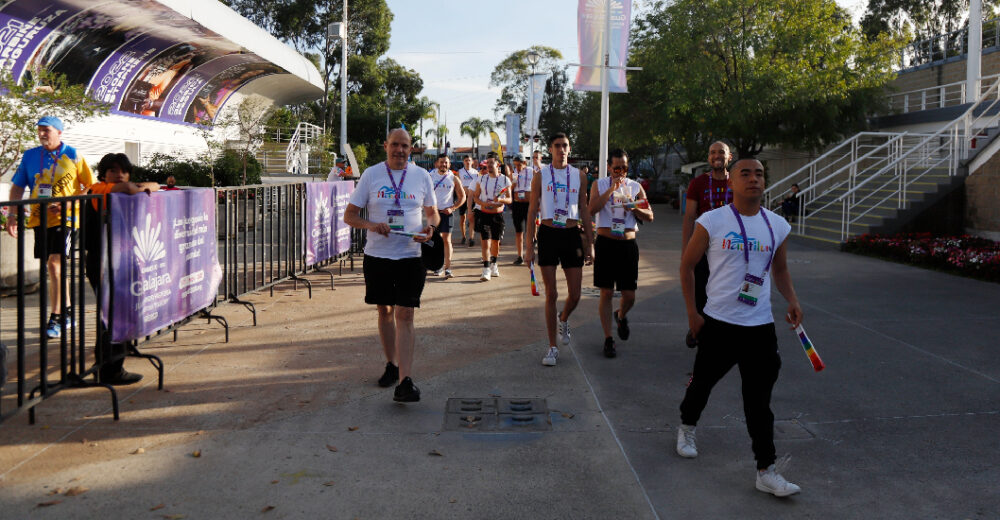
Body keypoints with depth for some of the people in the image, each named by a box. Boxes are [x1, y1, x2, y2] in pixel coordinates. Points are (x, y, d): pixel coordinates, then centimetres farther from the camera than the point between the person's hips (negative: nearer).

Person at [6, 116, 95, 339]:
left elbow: (89, 187, -1)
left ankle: (56, 318, -8)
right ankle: (68, 310, 27)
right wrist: (13, 214, 2)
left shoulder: (73, 155, -1)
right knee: (52, 267, 11)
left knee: (55, 264, -14)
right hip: (40, 218, 5)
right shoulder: (30, 156, 9)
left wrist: (68, 205, -13)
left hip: (65, 218, -5)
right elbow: (17, 187, 12)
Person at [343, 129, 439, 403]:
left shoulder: (422, 176, 6)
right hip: (377, 255, 1)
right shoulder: (371, 174, 3)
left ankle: (404, 380, -11)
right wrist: (371, 225, -16)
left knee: (405, 315, -8)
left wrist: (430, 227, -8)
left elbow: (433, 213, 16)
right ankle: (391, 365, 32)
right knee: (385, 312, 13)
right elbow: (349, 215, 4)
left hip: (411, 256, -1)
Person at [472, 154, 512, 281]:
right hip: (483, 214, 0)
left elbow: (509, 199, 0)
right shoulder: (482, 179, 5)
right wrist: (484, 203, -14)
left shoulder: (505, 180, 0)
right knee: (485, 241, -9)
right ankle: (486, 270, -10)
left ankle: (493, 264, 32)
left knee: (495, 242, 9)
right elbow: (475, 197, 6)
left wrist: (501, 200, -21)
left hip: (498, 215, 0)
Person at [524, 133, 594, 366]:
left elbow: (585, 211, 10)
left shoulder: (579, 176, 6)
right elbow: (532, 211, 2)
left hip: (572, 235, 2)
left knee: (575, 295, 3)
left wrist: (590, 243, 5)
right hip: (548, 234, -2)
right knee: (551, 294, 0)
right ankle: (553, 347, 10)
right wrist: (529, 246, -3)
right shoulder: (541, 176, 1)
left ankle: (563, 320, 38)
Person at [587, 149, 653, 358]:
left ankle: (621, 316, 38)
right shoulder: (599, 185, 3)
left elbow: (650, 216, 5)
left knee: (629, 295, 4)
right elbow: (592, 209, -14)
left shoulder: (635, 187, 8)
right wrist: (611, 189, -17)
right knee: (606, 293, -1)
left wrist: (634, 208, -15)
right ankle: (608, 339, 8)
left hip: (628, 244, 2)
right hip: (605, 243, -2)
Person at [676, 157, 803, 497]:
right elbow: (687, 266, 2)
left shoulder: (777, 226, 5)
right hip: (718, 323, -2)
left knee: (759, 402, 2)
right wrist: (692, 312, -3)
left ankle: (766, 471, 7)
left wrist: (792, 301, 1)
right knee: (702, 382, 15)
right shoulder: (711, 222, -6)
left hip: (760, 327, 2)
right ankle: (687, 427, 45)